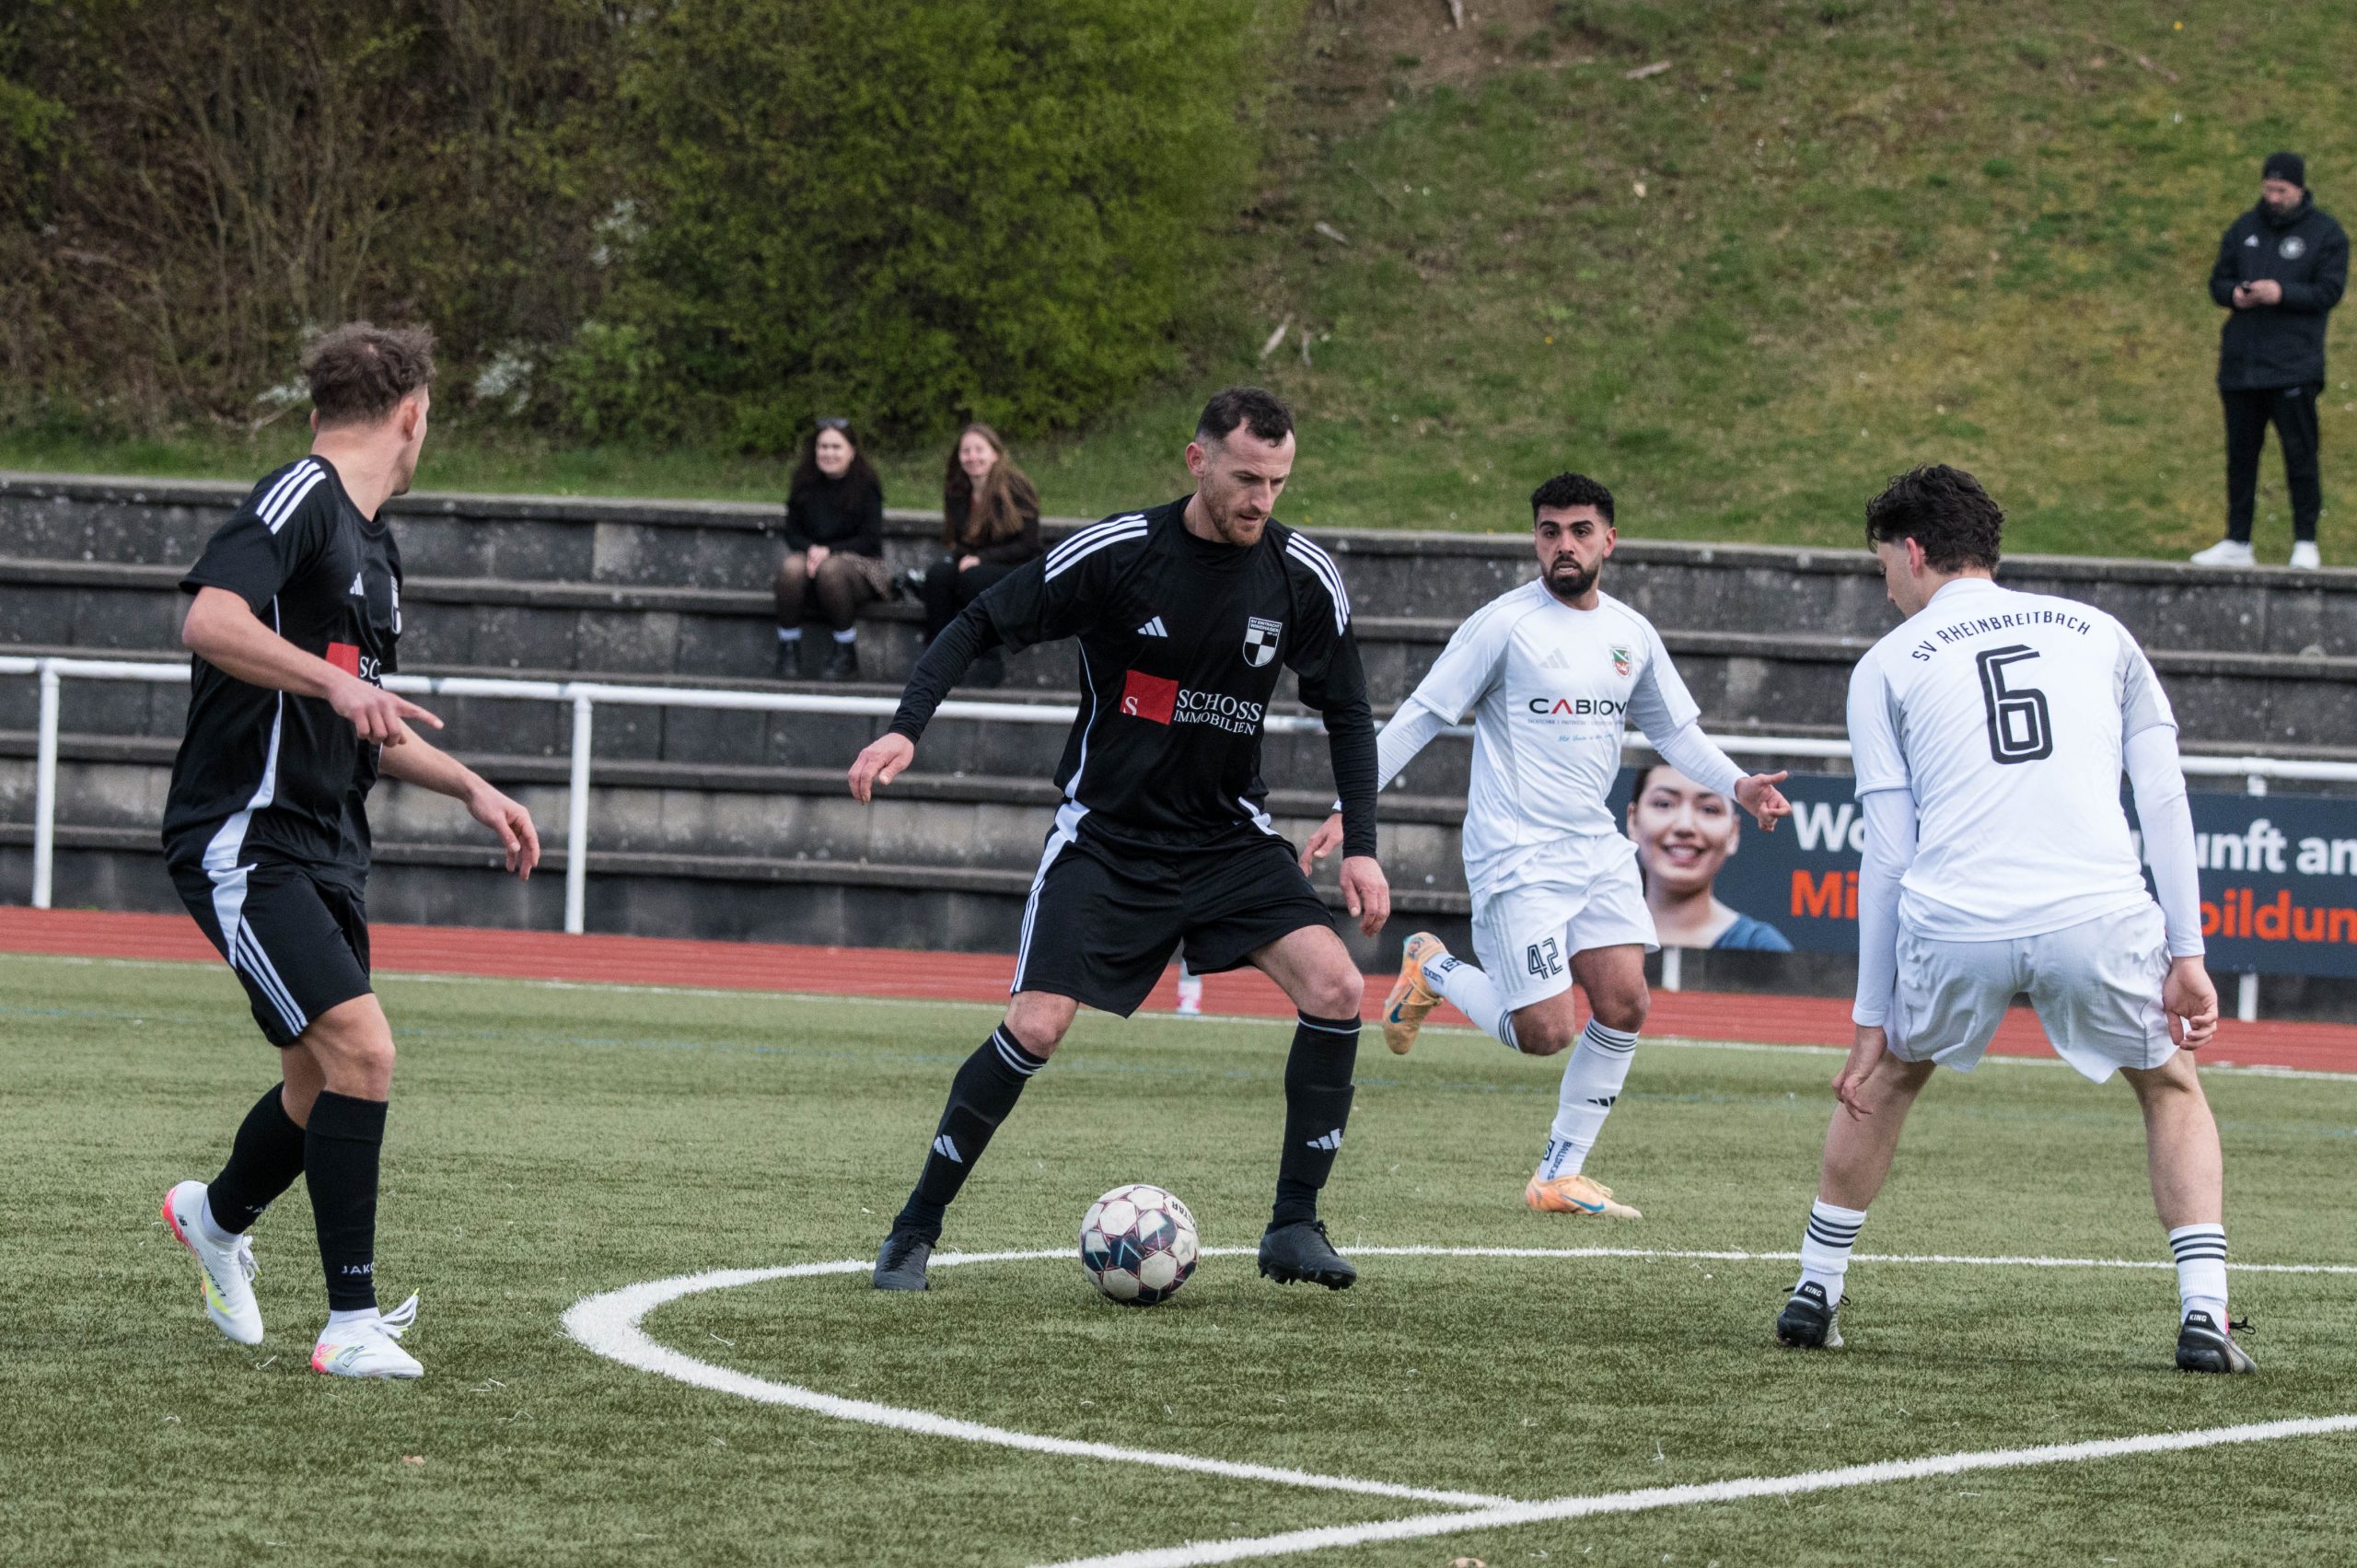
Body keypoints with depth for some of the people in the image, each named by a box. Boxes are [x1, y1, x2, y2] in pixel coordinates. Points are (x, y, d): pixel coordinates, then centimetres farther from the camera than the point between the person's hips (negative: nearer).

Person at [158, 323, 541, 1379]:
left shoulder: (373, 545, 19)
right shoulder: (300, 501, -11)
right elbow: (210, 620, -29)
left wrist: (472, 788, 23)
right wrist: (337, 683, -36)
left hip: (325, 849, 10)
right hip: (245, 844, -10)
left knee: (326, 1086, 15)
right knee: (360, 1052, -20)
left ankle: (217, 1217, 45)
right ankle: (352, 1324, -16)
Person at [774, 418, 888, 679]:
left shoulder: (865, 486, -3)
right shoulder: (804, 484, 8)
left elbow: (871, 540, -7)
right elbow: (792, 533, 7)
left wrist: (829, 551, -20)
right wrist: (811, 550, -16)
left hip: (858, 563, -3)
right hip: (811, 557, 3)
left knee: (830, 569, -38)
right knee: (791, 567, -33)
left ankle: (845, 656, -27)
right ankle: (788, 650, -26)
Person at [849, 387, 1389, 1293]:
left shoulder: (1304, 577, -6)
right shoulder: (1117, 554, -14)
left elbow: (1345, 713, 7)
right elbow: (980, 628, -7)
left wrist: (1360, 848, -1)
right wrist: (905, 730, -20)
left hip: (1228, 836, 3)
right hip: (1106, 835, -3)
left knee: (1335, 987, -17)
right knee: (1037, 1028, -16)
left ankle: (1294, 1227, -5)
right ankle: (916, 1230, 2)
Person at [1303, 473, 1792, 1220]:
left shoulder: (1632, 635, 9)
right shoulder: (1504, 624, -9)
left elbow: (1676, 730, 20)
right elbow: (1419, 717, -7)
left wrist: (1739, 785, 1)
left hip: (1596, 848, 6)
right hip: (1516, 854, -6)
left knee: (1624, 1005, -5)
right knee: (1546, 1032, -12)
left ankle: (1559, 1176, 9)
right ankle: (1433, 971, 17)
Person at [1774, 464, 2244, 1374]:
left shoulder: (1887, 666, 15)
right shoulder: (2099, 634, 20)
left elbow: (1887, 855, 11)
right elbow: (2164, 801, 11)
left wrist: (1874, 1018, 15)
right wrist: (2186, 956, 11)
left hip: (1955, 924, 0)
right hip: (2098, 917, 0)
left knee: (1886, 1076, 29)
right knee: (2172, 1090, 22)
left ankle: (1815, 1291, 32)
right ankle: (2203, 1317, 5)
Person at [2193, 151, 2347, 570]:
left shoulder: (2325, 233, 1)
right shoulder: (2244, 229, 14)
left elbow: (2329, 291, -6)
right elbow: (2217, 281, 16)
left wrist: (2282, 294, -19)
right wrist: (2233, 294, -7)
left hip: (2294, 366, -5)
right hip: (2241, 363, 5)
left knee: (2299, 454, -5)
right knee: (2240, 454, 8)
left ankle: (2306, 543, 1)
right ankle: (2237, 543, 15)